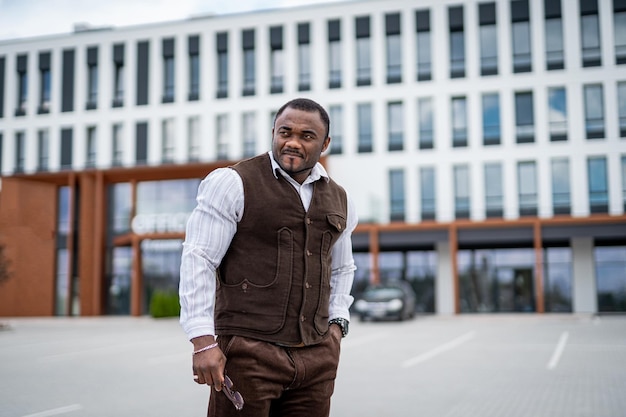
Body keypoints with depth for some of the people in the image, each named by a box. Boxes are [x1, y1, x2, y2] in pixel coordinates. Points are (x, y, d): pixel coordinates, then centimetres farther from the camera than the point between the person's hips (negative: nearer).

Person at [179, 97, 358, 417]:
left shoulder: (339, 200, 13)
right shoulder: (233, 183, -4)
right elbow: (198, 259, -9)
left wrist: (336, 321, 12)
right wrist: (203, 341, -15)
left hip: (317, 355, 5)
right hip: (250, 350, -5)